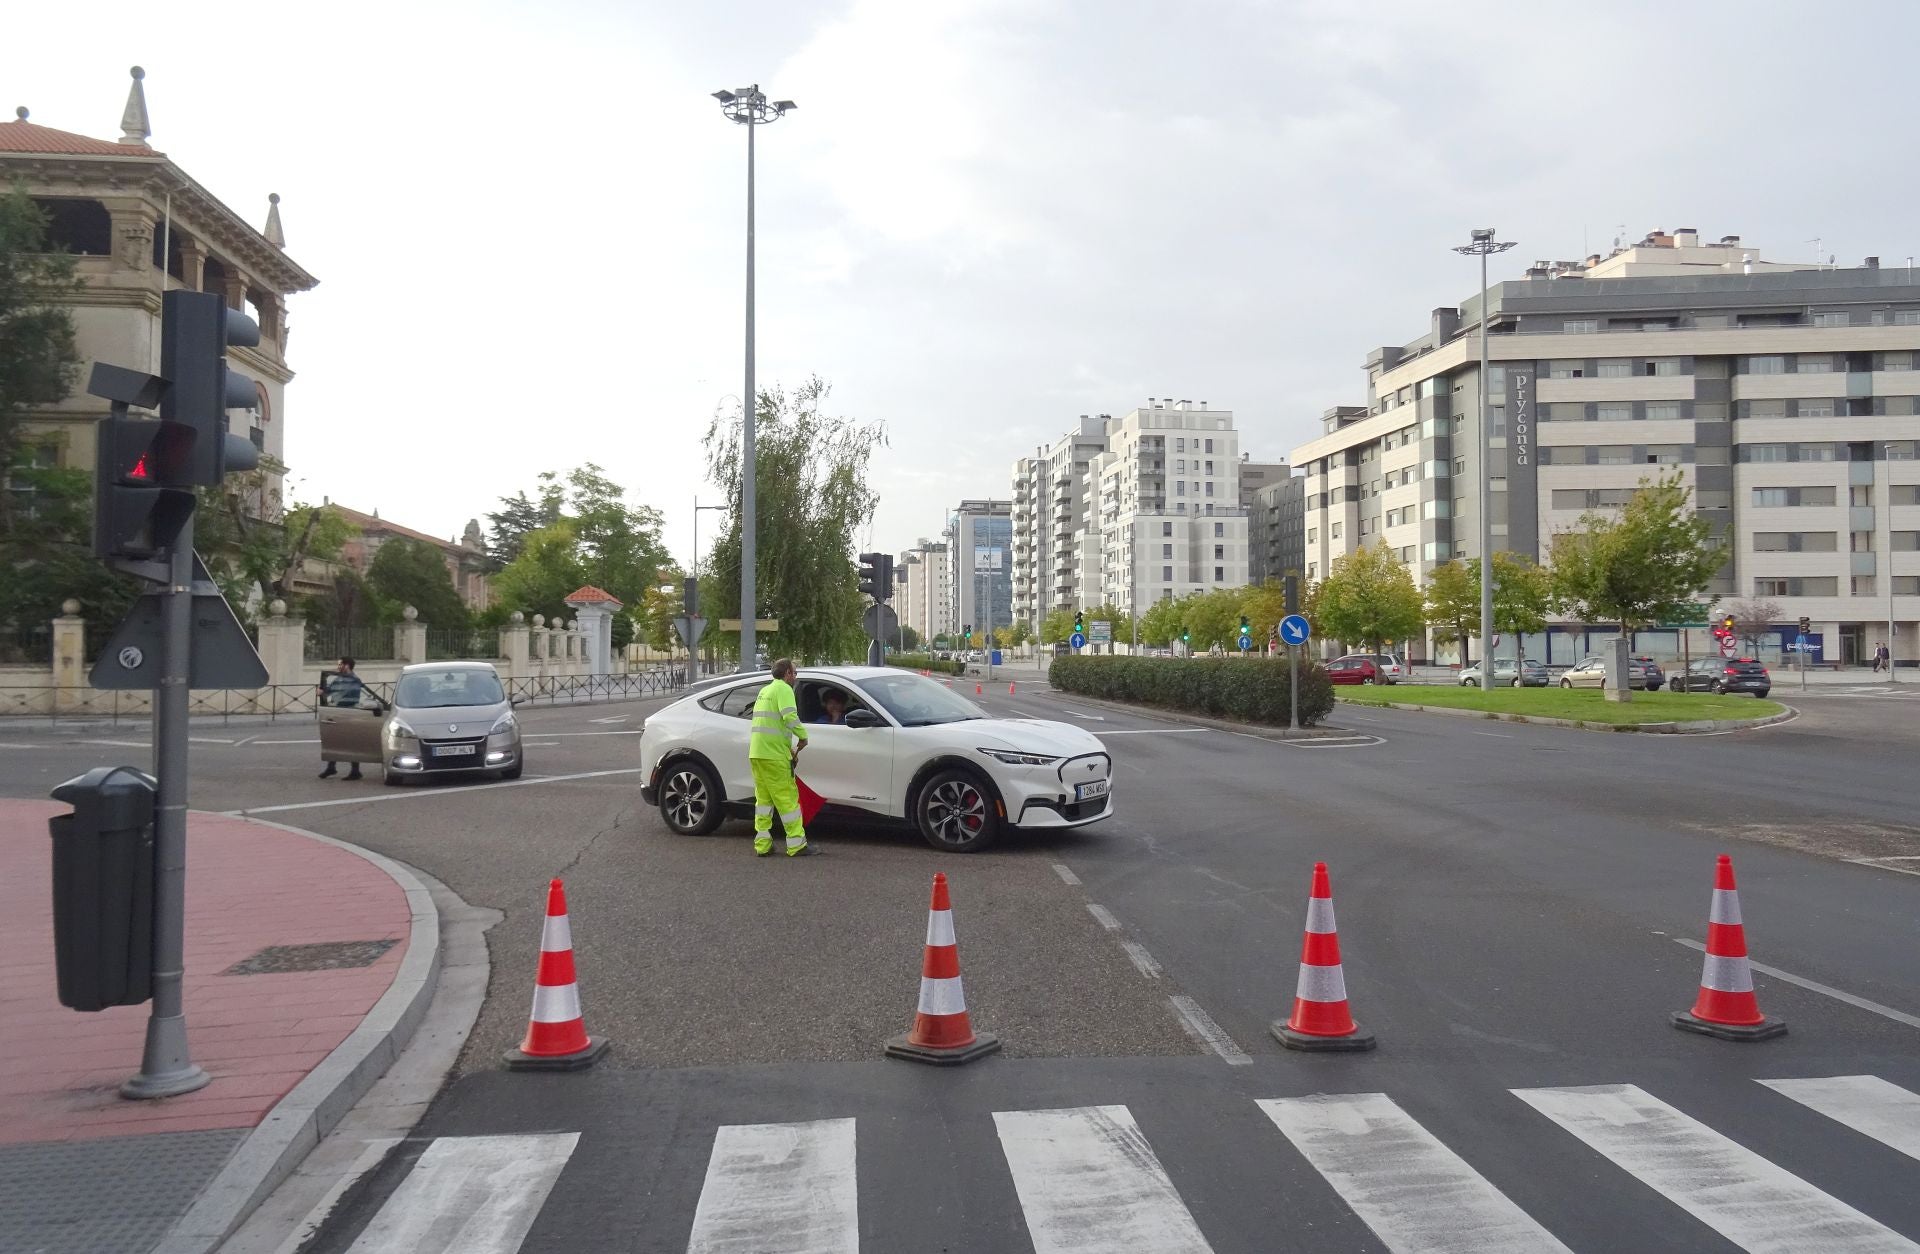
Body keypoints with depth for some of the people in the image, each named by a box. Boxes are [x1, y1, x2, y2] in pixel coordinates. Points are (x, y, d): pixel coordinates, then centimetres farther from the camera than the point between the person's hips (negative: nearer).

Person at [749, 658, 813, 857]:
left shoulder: (765, 690, 23)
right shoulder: (783, 689, -6)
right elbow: (789, 716, -22)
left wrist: (789, 748, 21)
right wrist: (803, 737, -7)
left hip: (756, 753, 9)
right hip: (773, 755, -9)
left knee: (763, 798, 13)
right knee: (787, 797, -3)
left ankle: (762, 844, 12)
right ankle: (796, 844, -1)